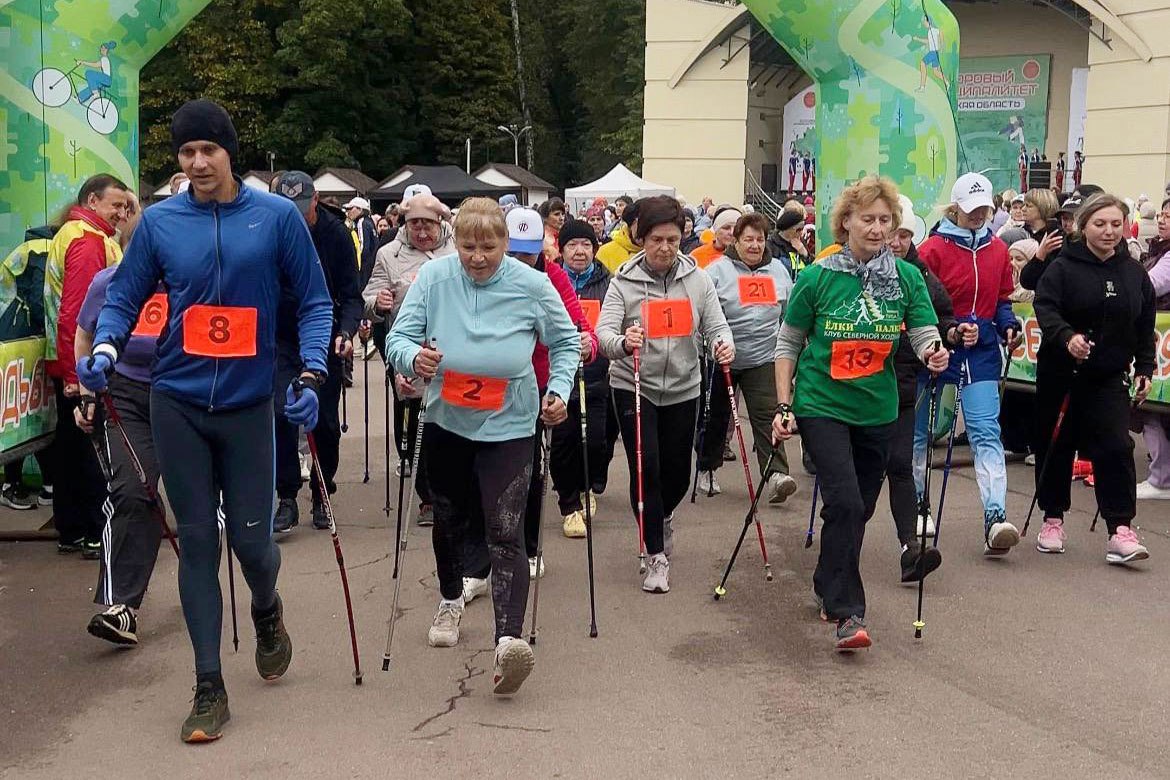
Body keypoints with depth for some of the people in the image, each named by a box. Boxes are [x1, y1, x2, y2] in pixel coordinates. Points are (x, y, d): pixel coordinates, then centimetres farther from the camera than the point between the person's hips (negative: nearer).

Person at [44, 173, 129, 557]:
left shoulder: (71, 235, 18)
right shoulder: (88, 241, -14)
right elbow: (77, 312, -22)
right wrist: (77, 373, -24)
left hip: (69, 367, 10)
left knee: (70, 447, 13)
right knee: (95, 450, -3)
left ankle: (71, 532, 21)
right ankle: (97, 535, 4)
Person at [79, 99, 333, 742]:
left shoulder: (277, 217, -2)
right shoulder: (159, 222, 2)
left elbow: (314, 301, 2)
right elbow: (124, 296, 8)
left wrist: (311, 374, -10)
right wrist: (105, 347, -11)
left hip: (249, 405, -1)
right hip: (177, 404, 1)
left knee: (252, 538, 1)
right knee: (196, 542, 5)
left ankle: (267, 612, 38)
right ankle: (209, 687, 15)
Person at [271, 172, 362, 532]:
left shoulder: (335, 233, -10)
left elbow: (351, 295, -9)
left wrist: (346, 331, -25)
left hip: (325, 340, 0)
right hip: (282, 341, 0)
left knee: (325, 422, 5)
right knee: (281, 415, -12)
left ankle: (322, 497, 21)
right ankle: (287, 499, -2)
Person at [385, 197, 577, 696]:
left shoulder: (532, 285, -9)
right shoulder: (433, 277, -9)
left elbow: (565, 342, 5)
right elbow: (398, 336, -10)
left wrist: (558, 390, -8)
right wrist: (413, 357, -32)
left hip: (508, 427, -3)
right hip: (445, 422, 3)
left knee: (505, 532, -15)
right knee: (450, 519, 21)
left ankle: (509, 640, -24)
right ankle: (451, 602, 46)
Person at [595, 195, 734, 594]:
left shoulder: (697, 279, -1)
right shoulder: (624, 280, -9)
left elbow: (716, 325, -4)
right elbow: (604, 330, -18)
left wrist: (724, 346, -28)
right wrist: (622, 343, -42)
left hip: (682, 388, 3)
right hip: (634, 386, -2)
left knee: (677, 474, 11)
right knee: (646, 468, -10)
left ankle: (662, 517, 46)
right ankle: (656, 555, 5)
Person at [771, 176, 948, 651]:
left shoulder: (907, 278, -1)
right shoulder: (818, 278, -7)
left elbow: (926, 336, -3)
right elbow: (787, 345, 1)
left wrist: (934, 355, -26)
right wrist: (784, 407, -3)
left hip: (877, 411, 4)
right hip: (822, 407, -4)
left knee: (859, 508, 15)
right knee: (844, 502, -19)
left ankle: (827, 588, 37)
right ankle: (847, 613, -13)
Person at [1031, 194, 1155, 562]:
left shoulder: (1134, 273, 6)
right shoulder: (1063, 267, -7)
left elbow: (1145, 327, 12)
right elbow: (1045, 308, -19)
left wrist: (1145, 368, 8)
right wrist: (1067, 337, -36)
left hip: (1110, 376, 2)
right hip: (1061, 373, -2)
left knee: (1115, 447, -9)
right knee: (1056, 446, 8)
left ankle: (1120, 530, -7)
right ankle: (1053, 519, 24)